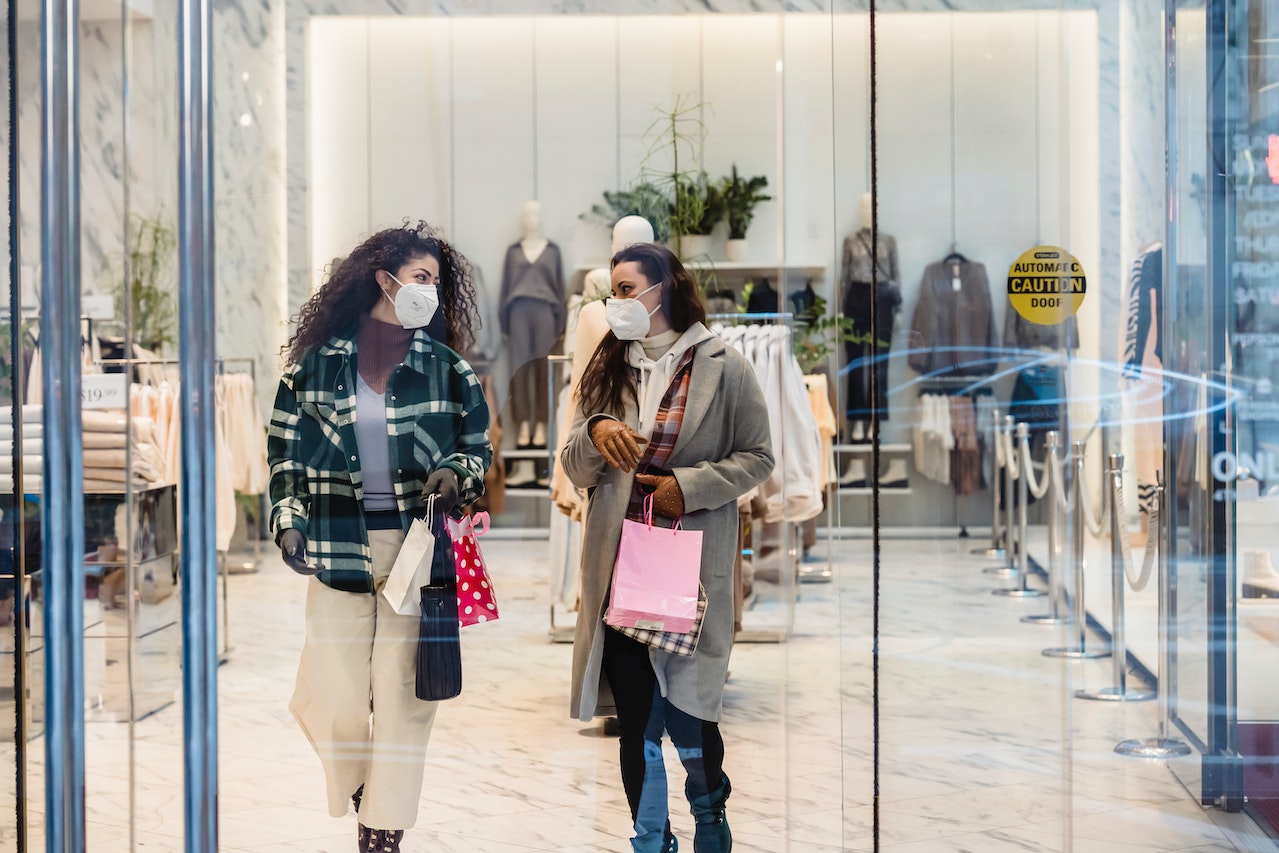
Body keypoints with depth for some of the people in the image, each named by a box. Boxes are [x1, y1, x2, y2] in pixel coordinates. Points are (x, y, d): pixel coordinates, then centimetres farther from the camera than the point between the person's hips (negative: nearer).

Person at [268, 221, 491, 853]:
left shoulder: (447, 368, 7)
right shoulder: (317, 361, 7)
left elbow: (478, 447, 13)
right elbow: (284, 450, 13)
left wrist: (455, 473, -8)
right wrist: (288, 521, 3)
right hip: (336, 552, 0)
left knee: (401, 696, 0)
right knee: (333, 703, -4)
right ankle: (358, 784, 28)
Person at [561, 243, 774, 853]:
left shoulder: (723, 368, -2)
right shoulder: (607, 370, 11)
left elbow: (756, 457, 0)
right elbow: (575, 471, 10)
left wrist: (690, 486, -13)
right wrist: (595, 433, -11)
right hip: (620, 568, 3)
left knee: (691, 711, 5)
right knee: (634, 717, 6)